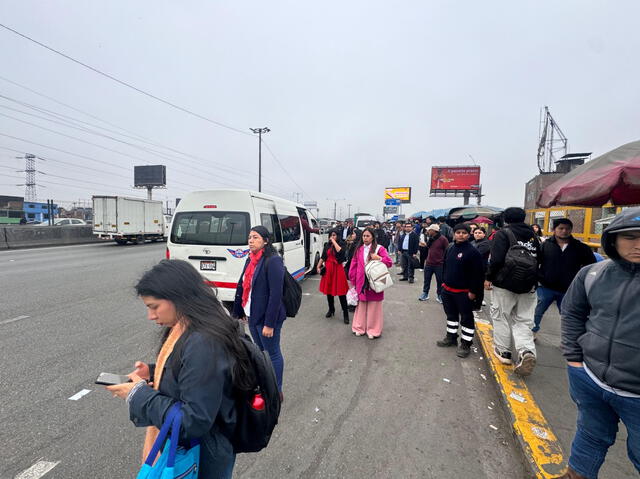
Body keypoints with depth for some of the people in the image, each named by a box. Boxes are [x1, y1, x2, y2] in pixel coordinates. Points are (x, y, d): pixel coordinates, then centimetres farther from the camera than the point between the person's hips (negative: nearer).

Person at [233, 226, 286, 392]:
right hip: (252, 315, 8)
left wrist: (270, 323, -21)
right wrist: (241, 311, 10)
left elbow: (276, 294, -21)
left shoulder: (273, 261, -18)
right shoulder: (251, 260, 7)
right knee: (259, 350, 20)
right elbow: (242, 286, 12)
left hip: (266, 317, -8)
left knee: (273, 353, 7)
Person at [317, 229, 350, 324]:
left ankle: (345, 314, 2)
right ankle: (331, 309, 32)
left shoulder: (341, 244, -2)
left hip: (338, 269, -5)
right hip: (328, 269, 5)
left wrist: (334, 241, -16)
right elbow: (323, 257, 13)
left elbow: (340, 251, -24)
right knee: (328, 290, 13)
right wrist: (319, 266, 5)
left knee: (341, 292, -4)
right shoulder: (327, 245, 10)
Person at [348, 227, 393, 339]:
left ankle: (373, 330, 16)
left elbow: (389, 263, -5)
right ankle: (360, 327, 23)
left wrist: (379, 258, -22)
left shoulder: (379, 248, -2)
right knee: (361, 304, 10)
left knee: (373, 306, 4)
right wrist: (353, 279, 5)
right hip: (361, 282, 3)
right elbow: (354, 265, 8)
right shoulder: (359, 249, 8)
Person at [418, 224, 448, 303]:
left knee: (440, 281, 6)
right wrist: (426, 259, 7)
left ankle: (439, 296, 19)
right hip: (429, 264, 6)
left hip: (439, 265, -6)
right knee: (427, 280, 12)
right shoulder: (430, 239, 7)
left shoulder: (443, 239, -11)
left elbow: (447, 251, -10)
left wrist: (443, 261, -11)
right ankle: (425, 294, 24)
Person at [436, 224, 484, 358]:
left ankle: (466, 344, 16)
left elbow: (477, 274, -16)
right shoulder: (450, 249, 7)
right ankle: (451, 337, 36)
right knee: (451, 314, 20)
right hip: (448, 290, 7)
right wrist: (444, 282, 15)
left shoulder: (472, 251, -15)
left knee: (466, 317, 4)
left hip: (464, 292, -7)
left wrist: (473, 291, -17)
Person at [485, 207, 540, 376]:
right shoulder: (532, 236, 11)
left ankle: (503, 351, 16)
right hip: (528, 286, 5)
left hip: (505, 283, -5)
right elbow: (537, 260, 15)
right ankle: (526, 351, -10)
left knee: (502, 316, 9)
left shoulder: (503, 233, -7)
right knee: (523, 320, 9)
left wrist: (488, 277, -5)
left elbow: (496, 259, -15)